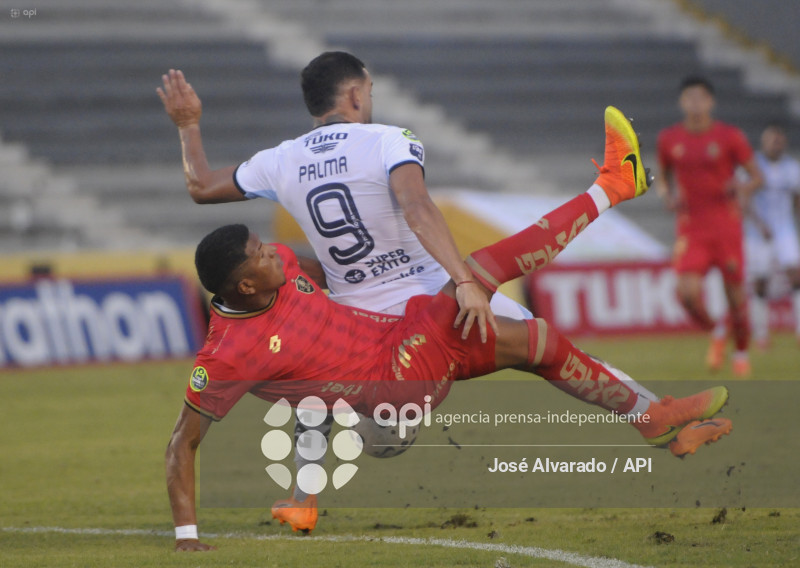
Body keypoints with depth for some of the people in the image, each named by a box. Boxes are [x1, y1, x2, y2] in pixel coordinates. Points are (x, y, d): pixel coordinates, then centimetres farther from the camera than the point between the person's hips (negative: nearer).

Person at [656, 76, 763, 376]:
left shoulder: (730, 137, -4)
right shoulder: (669, 139, 3)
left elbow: (757, 176, 2)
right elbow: (664, 177, 19)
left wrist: (744, 188, -21)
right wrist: (668, 196, -3)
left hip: (726, 225, -1)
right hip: (690, 227, 1)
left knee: (735, 292, 2)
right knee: (687, 292, -17)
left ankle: (741, 351, 27)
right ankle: (715, 332, 14)